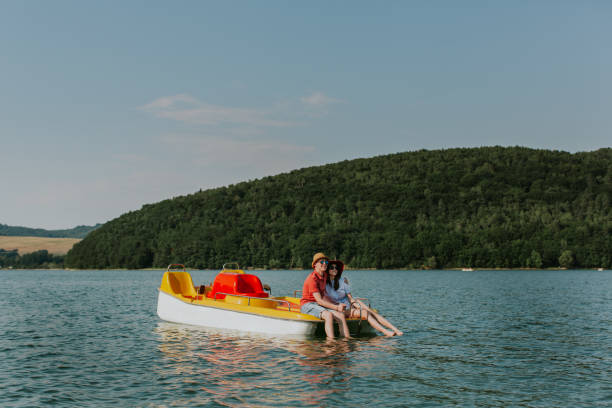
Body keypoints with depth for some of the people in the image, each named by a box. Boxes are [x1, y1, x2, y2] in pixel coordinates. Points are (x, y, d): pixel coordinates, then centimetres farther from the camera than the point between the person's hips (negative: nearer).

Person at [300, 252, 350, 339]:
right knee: (328, 315, -35)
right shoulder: (312, 278, -16)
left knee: (341, 315, -13)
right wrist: (336, 307, -19)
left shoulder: (323, 277, 13)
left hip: (319, 306, 8)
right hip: (307, 305, -8)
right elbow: (319, 300, -20)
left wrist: (338, 306, 9)